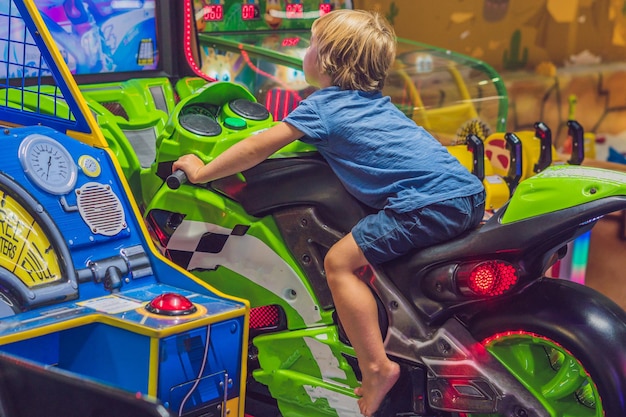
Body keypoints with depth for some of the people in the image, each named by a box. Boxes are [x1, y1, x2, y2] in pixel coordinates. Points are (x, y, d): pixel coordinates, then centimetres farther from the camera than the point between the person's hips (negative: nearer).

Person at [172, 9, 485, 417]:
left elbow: (259, 147, 2)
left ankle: (376, 367, -4)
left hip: (430, 203, -9)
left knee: (340, 261, -4)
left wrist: (201, 171, 13)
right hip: (472, 190, 9)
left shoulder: (322, 105, 1)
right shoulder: (377, 101, 24)